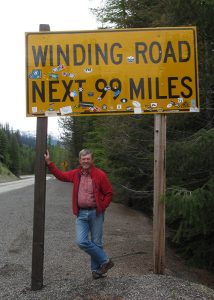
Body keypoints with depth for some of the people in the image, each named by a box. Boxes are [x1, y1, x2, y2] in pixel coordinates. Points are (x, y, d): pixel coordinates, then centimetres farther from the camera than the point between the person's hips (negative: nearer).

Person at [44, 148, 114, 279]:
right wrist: (49, 162, 15)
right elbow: (60, 175, 19)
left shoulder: (100, 175, -6)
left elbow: (109, 193, -2)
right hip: (81, 214, 4)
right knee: (81, 242, -7)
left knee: (96, 243, 5)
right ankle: (105, 261, 10)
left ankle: (96, 269, 25)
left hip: (95, 213, -3)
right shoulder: (76, 174, 7)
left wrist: (101, 207, -8)